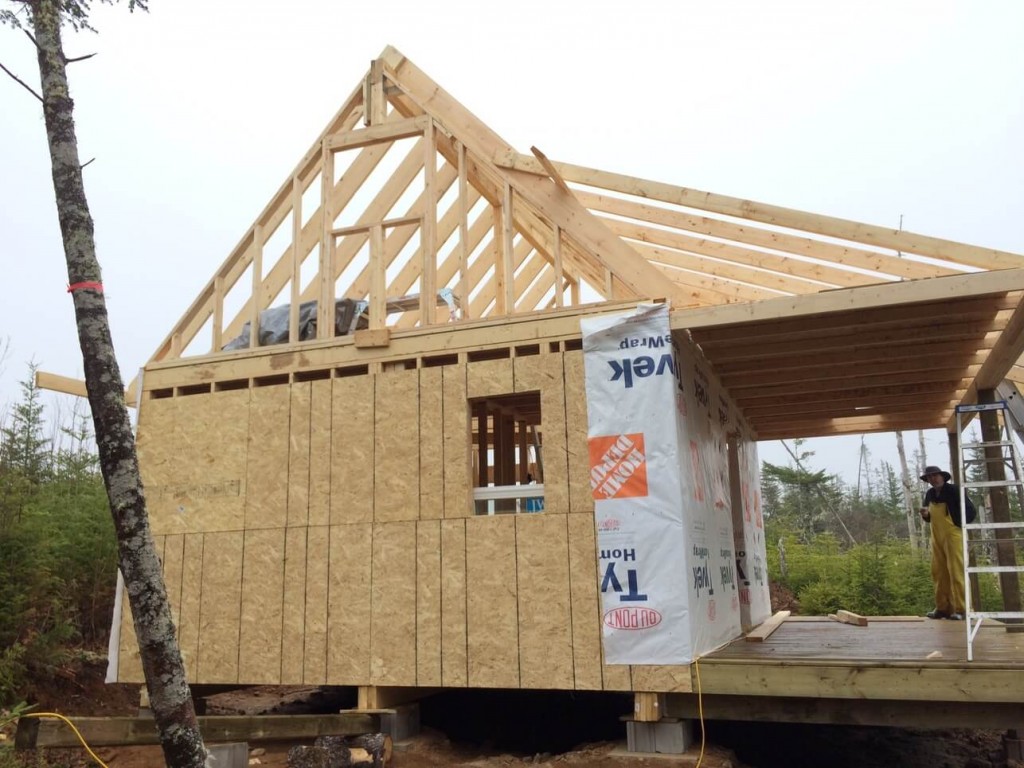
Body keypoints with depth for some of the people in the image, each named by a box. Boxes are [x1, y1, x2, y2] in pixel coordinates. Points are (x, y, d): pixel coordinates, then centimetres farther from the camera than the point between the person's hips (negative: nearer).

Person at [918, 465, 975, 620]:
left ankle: (959, 609, -7)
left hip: (952, 535, -7)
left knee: (955, 572, -9)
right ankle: (942, 608, 12)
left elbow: (970, 511, -9)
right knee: (938, 573, 7)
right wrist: (925, 514, 0)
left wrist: (959, 525, -6)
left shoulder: (953, 490, -9)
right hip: (936, 538, 7)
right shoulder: (929, 494, 12)